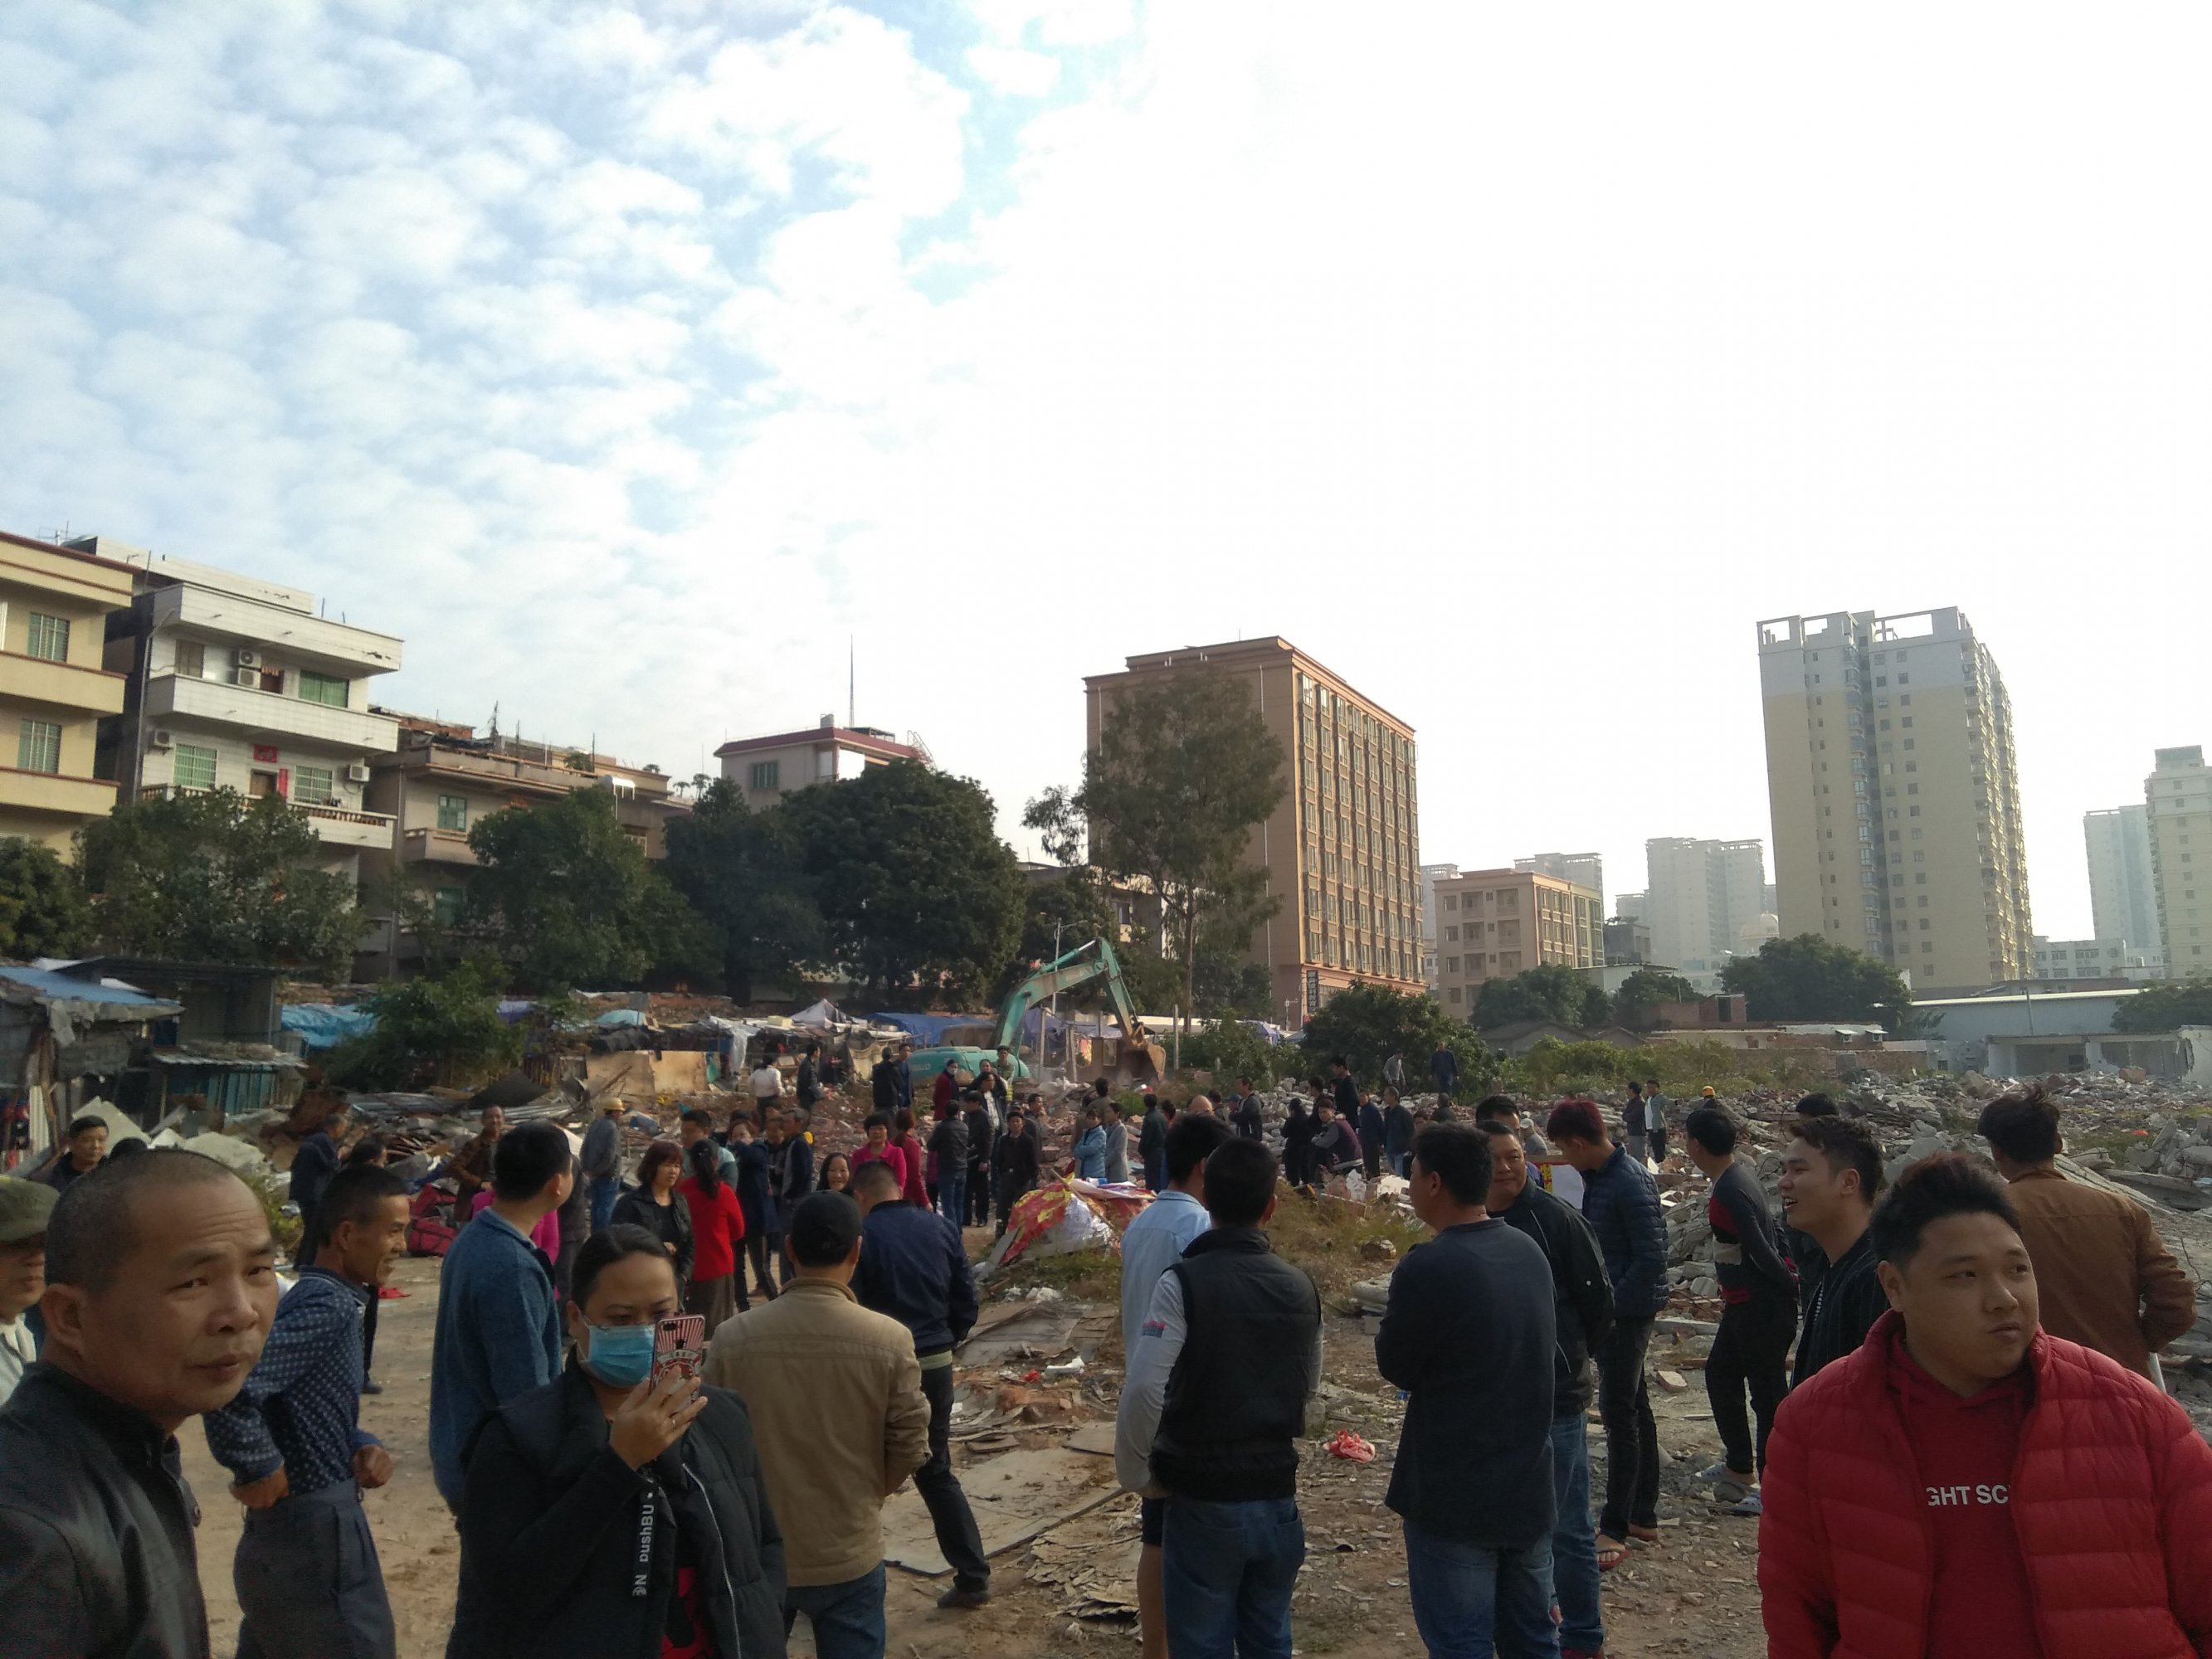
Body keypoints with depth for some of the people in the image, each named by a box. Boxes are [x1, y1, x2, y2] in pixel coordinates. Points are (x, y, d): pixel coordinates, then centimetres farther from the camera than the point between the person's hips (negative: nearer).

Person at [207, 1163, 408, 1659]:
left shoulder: (318, 1298, 8)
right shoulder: (329, 1309, -23)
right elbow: (231, 1382, -36)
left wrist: (363, 1446, -1)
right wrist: (260, 1470, -23)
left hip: (283, 1531, 9)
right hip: (315, 1535, -9)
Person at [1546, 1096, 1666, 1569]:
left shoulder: (1631, 1183, -22)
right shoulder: (1597, 1177, 7)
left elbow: (1651, 1258, -23)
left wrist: (1612, 1306, -20)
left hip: (1626, 1312, -10)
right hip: (1610, 1309, 10)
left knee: (1620, 1414, -3)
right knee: (1635, 1409, 17)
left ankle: (1615, 1529, 5)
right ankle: (1643, 1516, 28)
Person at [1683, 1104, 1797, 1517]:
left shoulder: (1730, 1192, -25)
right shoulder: (1735, 1177, 6)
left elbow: (1761, 1251, -24)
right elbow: (1766, 1234, 15)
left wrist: (1791, 1285, -11)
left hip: (1761, 1308, -11)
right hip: (1743, 1304, 11)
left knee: (1768, 1393, 1)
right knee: (1720, 1375, 19)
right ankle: (1739, 1465, 32)